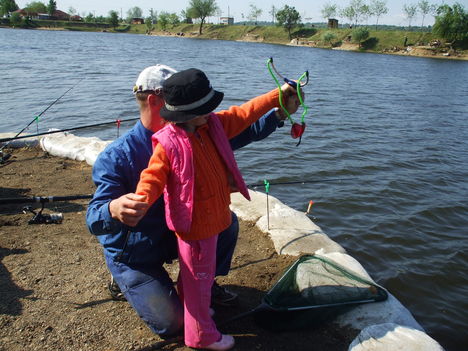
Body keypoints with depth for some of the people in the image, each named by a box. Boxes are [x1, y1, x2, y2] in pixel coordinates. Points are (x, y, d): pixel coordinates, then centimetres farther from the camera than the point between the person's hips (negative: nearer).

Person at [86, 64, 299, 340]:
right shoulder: (116, 156, -27)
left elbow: (239, 135, -6)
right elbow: (94, 221, -33)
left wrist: (278, 114, -19)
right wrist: (114, 210, -57)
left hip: (172, 233, 6)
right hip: (132, 255, -5)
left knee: (227, 222, -8)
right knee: (171, 323, -10)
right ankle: (125, 281, 19)